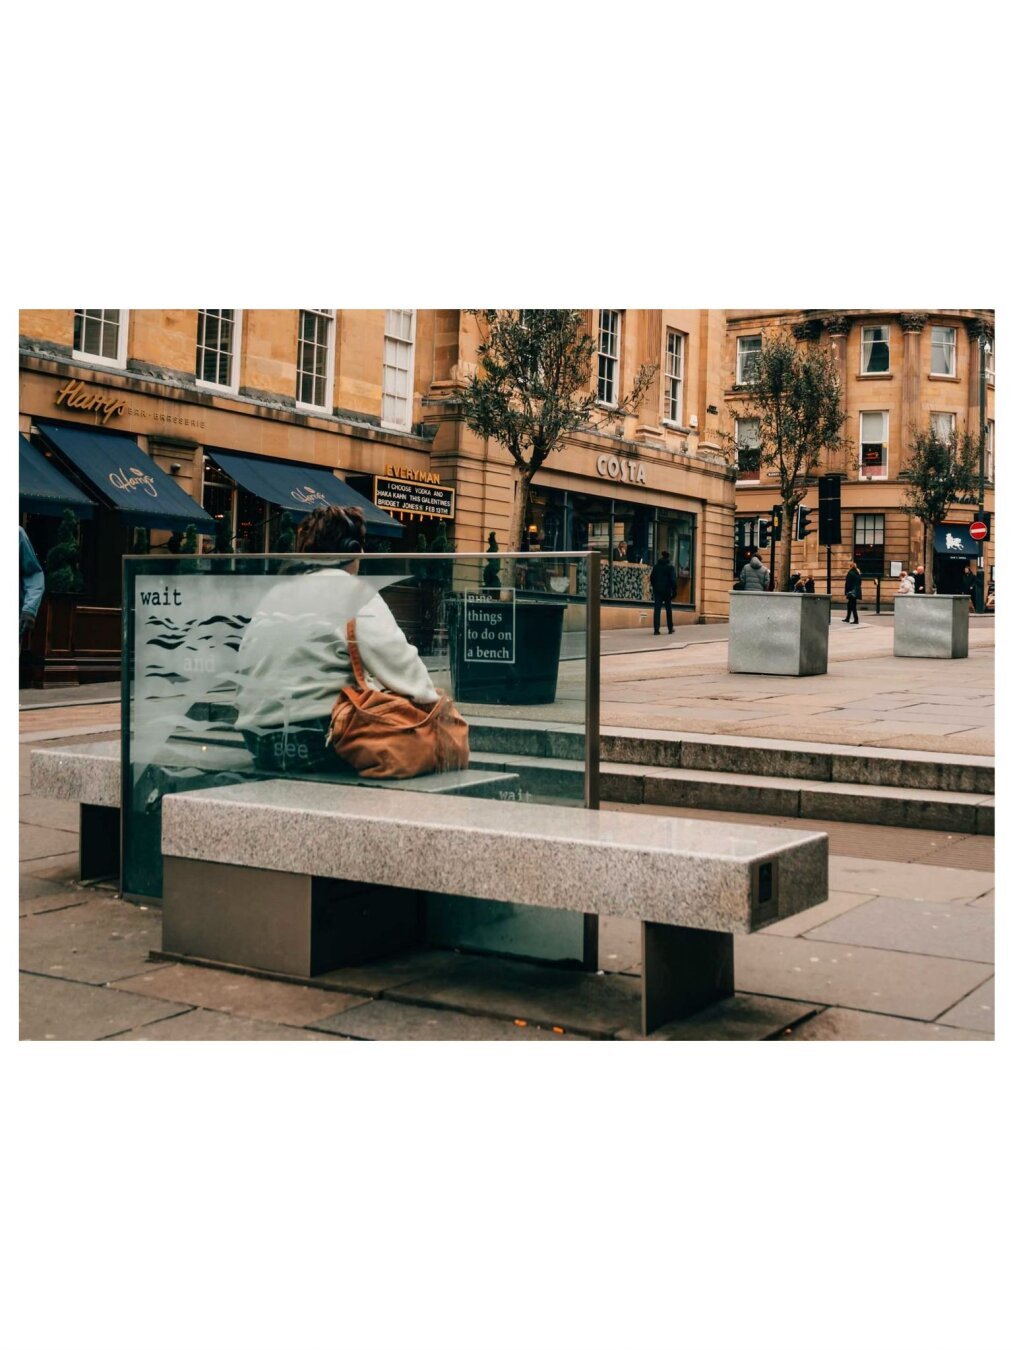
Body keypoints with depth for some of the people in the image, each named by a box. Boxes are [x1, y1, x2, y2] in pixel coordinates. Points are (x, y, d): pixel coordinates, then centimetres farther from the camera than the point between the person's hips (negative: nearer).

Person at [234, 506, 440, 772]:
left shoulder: (274, 594, 18)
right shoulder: (353, 591, -2)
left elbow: (245, 668, 18)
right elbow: (395, 660, -10)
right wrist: (429, 696, 3)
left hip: (260, 740, 7)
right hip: (318, 738, -7)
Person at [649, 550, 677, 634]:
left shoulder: (656, 566, 6)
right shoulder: (670, 567, -6)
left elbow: (652, 578, 10)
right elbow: (673, 580, -9)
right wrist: (674, 591, -4)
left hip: (657, 590, 3)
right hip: (667, 590, -3)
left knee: (657, 609, -1)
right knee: (668, 609, 10)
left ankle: (656, 629, -10)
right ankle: (670, 628, 15)